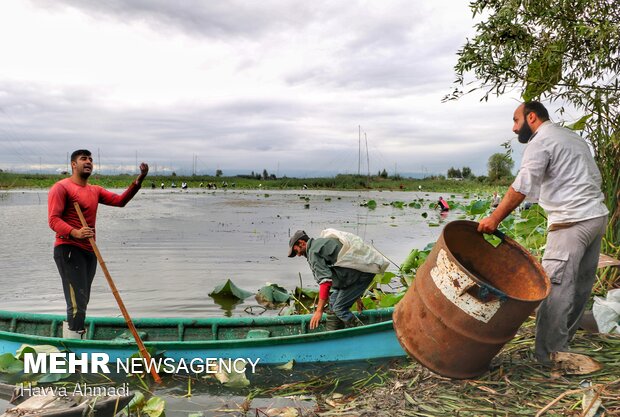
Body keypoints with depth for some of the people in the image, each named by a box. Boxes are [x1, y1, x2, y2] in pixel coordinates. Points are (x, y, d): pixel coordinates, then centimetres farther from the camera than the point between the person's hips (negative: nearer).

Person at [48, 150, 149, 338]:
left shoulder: (95, 190, 18)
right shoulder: (61, 187, -5)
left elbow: (120, 200, 9)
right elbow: (53, 219, -15)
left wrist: (139, 180, -1)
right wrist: (75, 233, -34)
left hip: (89, 251, 8)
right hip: (69, 250, -8)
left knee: (81, 303, 18)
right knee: (77, 305, -15)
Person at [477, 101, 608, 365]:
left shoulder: (540, 142, -7)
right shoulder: (573, 137, 22)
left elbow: (522, 187, -17)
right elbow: (595, 177, 21)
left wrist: (494, 219, -17)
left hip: (572, 222, -10)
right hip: (598, 215, 10)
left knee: (556, 287, -8)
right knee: (581, 285, 14)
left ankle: (550, 352, -5)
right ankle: (564, 339, 26)